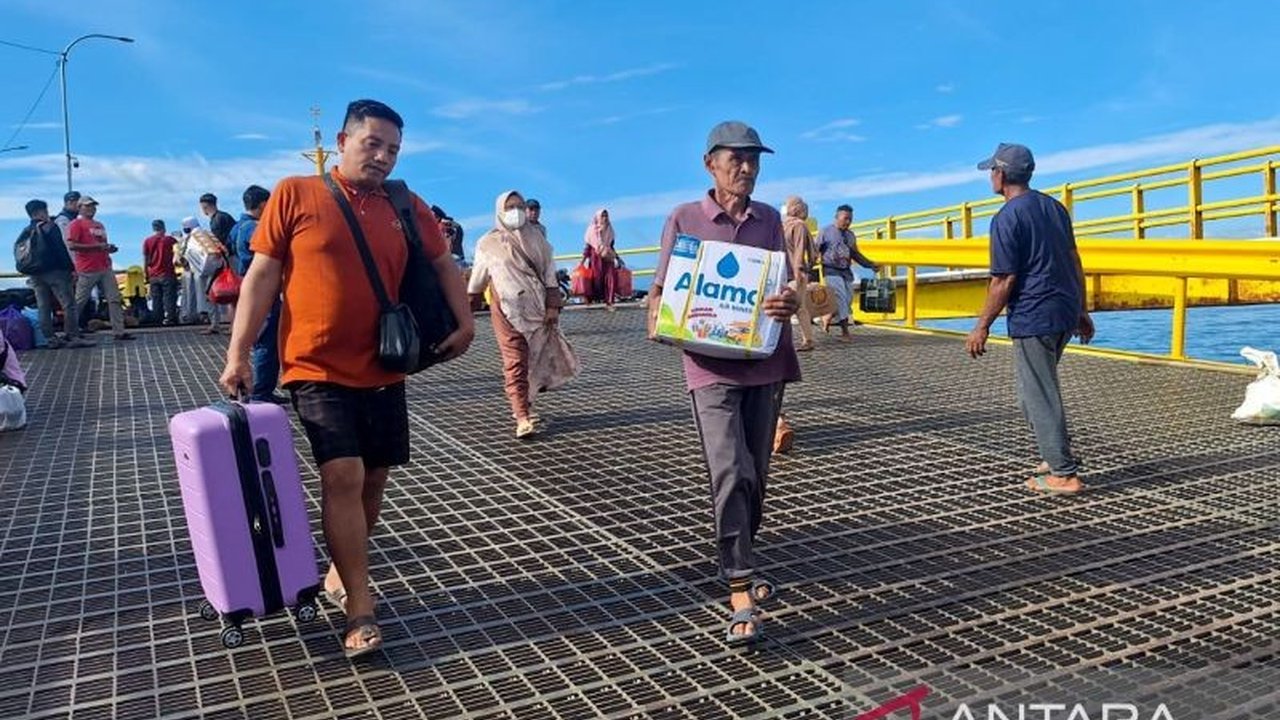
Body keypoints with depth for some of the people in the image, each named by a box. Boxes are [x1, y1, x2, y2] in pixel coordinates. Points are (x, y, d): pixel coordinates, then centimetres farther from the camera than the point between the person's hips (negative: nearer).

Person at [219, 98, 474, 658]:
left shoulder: (408, 209, 5)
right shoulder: (295, 195, -3)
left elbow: (443, 264, 16)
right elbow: (262, 275, -3)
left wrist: (464, 322, 1)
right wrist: (238, 354, -8)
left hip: (384, 371, 5)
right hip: (317, 370, -4)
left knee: (373, 477, 11)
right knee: (343, 475, -12)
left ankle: (341, 574, 32)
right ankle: (361, 610, -3)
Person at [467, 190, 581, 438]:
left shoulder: (536, 238, 7)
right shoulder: (488, 243, 1)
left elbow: (549, 273, 5)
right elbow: (478, 279, 9)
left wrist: (553, 306, -2)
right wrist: (468, 308, 14)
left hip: (537, 310, 3)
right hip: (507, 311, -3)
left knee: (536, 361, 8)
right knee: (515, 364, -8)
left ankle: (524, 405, 23)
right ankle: (522, 418, -11)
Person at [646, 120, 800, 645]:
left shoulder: (770, 220, 11)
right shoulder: (684, 219, 3)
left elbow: (783, 284, 7)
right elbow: (661, 289, 5)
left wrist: (790, 302, -17)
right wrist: (657, 322, -17)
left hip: (766, 364, 4)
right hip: (712, 367, -4)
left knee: (755, 476, 13)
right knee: (731, 475, -13)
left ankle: (739, 566, 34)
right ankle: (741, 596, -8)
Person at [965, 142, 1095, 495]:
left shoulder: (1007, 218, -13)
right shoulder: (1054, 206, 12)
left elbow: (1004, 281, -15)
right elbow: (1075, 262, 15)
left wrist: (982, 327, -8)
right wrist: (1081, 310, 22)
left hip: (1033, 317, -9)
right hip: (1066, 313, 9)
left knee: (1040, 395, -1)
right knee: (1037, 387, 22)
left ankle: (1064, 474, 3)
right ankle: (1056, 456, 27)